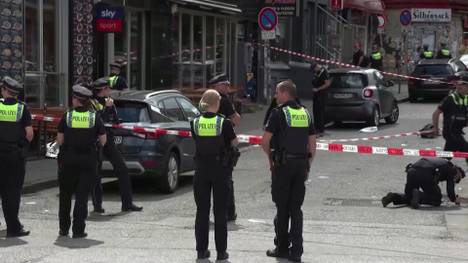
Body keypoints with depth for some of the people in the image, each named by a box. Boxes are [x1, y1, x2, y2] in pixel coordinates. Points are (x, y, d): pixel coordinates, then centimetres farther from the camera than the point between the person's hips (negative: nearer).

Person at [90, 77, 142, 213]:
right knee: (96, 173, 0)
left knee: (122, 169, 1)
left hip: (108, 140, 6)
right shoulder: (91, 102, -6)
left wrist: (112, 108, -6)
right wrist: (106, 108, -18)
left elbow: (116, 121, 9)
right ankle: (97, 205, 10)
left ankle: (127, 203, 5)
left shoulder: (108, 101, 13)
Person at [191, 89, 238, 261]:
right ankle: (221, 251, 7)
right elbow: (234, 143, 1)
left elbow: (197, 141, 8)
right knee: (220, 211, 5)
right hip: (220, 169, -2)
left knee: (202, 210, 10)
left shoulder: (195, 123, -4)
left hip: (201, 169, 2)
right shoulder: (224, 123, -11)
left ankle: (201, 250, 12)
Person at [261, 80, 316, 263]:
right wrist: (307, 165, 16)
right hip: (301, 164, 5)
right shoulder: (305, 113, 10)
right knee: (296, 208, 7)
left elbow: (265, 141, -11)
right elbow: (312, 144, 11)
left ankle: (282, 247, 10)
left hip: (283, 164, -5)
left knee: (282, 207, 4)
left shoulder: (279, 113, -9)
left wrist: (270, 157, 7)